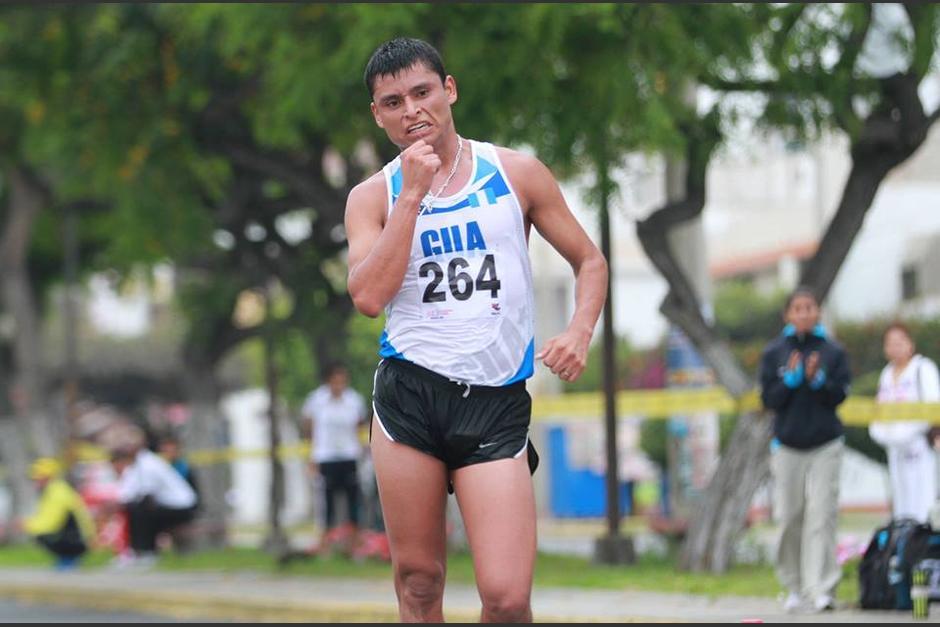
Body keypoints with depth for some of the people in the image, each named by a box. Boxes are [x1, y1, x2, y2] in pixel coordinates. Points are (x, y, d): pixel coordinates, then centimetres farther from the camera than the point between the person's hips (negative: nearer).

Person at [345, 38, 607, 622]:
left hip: (496, 398, -1)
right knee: (418, 580, 4)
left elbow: (590, 262, 13)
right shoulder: (373, 196, 8)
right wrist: (413, 194, -8)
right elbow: (369, 296, -9)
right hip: (409, 394, 1)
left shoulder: (517, 173, 7)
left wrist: (579, 333, -6)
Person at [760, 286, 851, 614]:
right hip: (787, 445, 1)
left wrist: (818, 379, -19)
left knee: (821, 518, -10)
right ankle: (794, 587, 15)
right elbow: (769, 399, 1)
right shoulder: (774, 353, 4)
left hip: (826, 445, -1)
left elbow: (840, 395, -2)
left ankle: (820, 590, -12)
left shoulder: (833, 352, 3)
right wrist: (791, 379, -15)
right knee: (790, 519, 1)